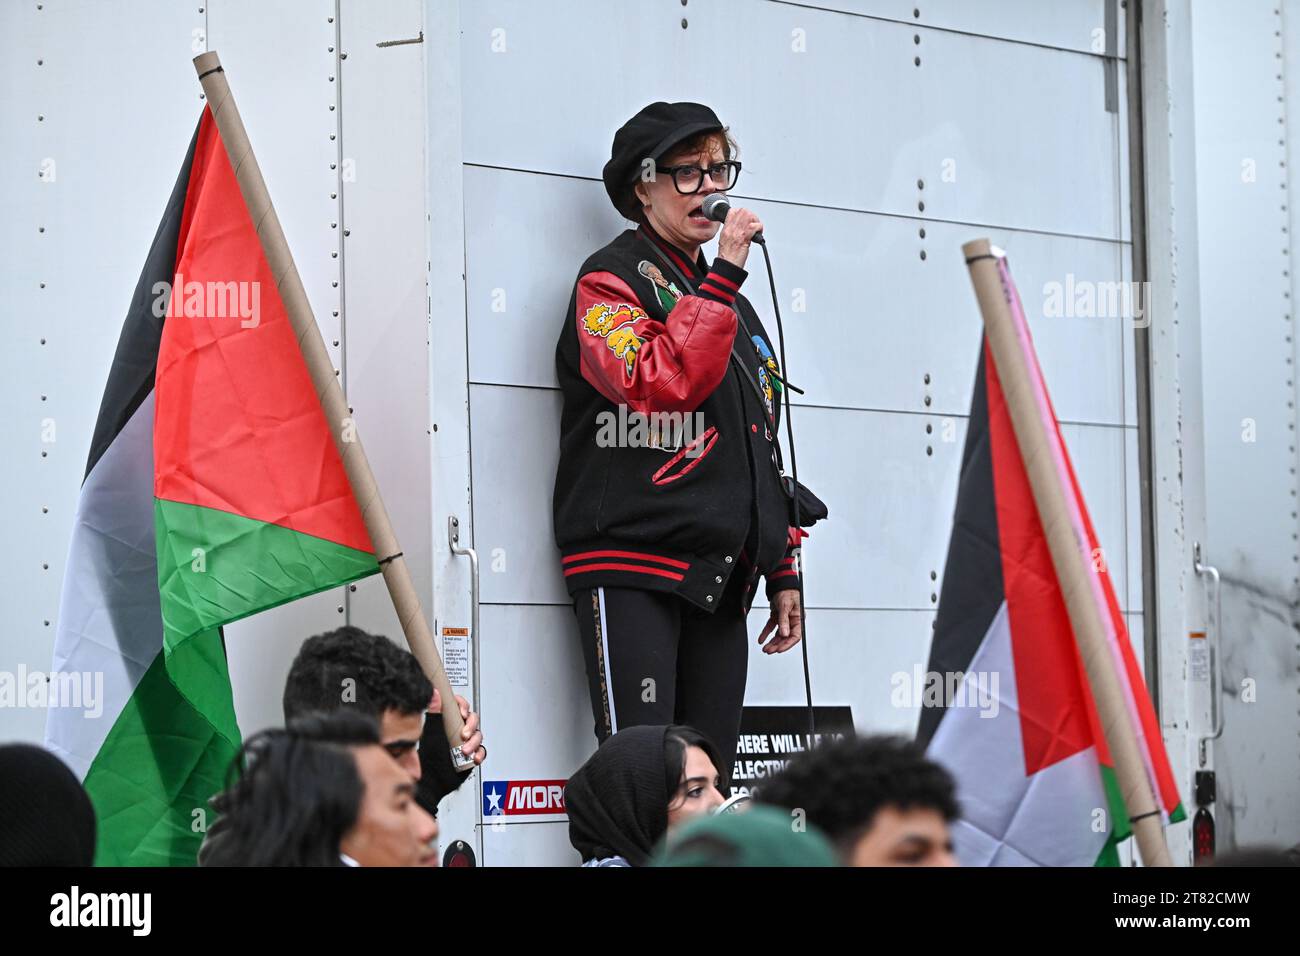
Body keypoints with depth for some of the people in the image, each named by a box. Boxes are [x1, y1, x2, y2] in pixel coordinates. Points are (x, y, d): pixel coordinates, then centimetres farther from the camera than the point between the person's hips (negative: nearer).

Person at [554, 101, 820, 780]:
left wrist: (783, 573, 21)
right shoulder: (611, 279, 0)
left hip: (721, 575, 7)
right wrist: (722, 277, -15)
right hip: (632, 568, -7)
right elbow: (659, 384, -20)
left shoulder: (734, 305, 24)